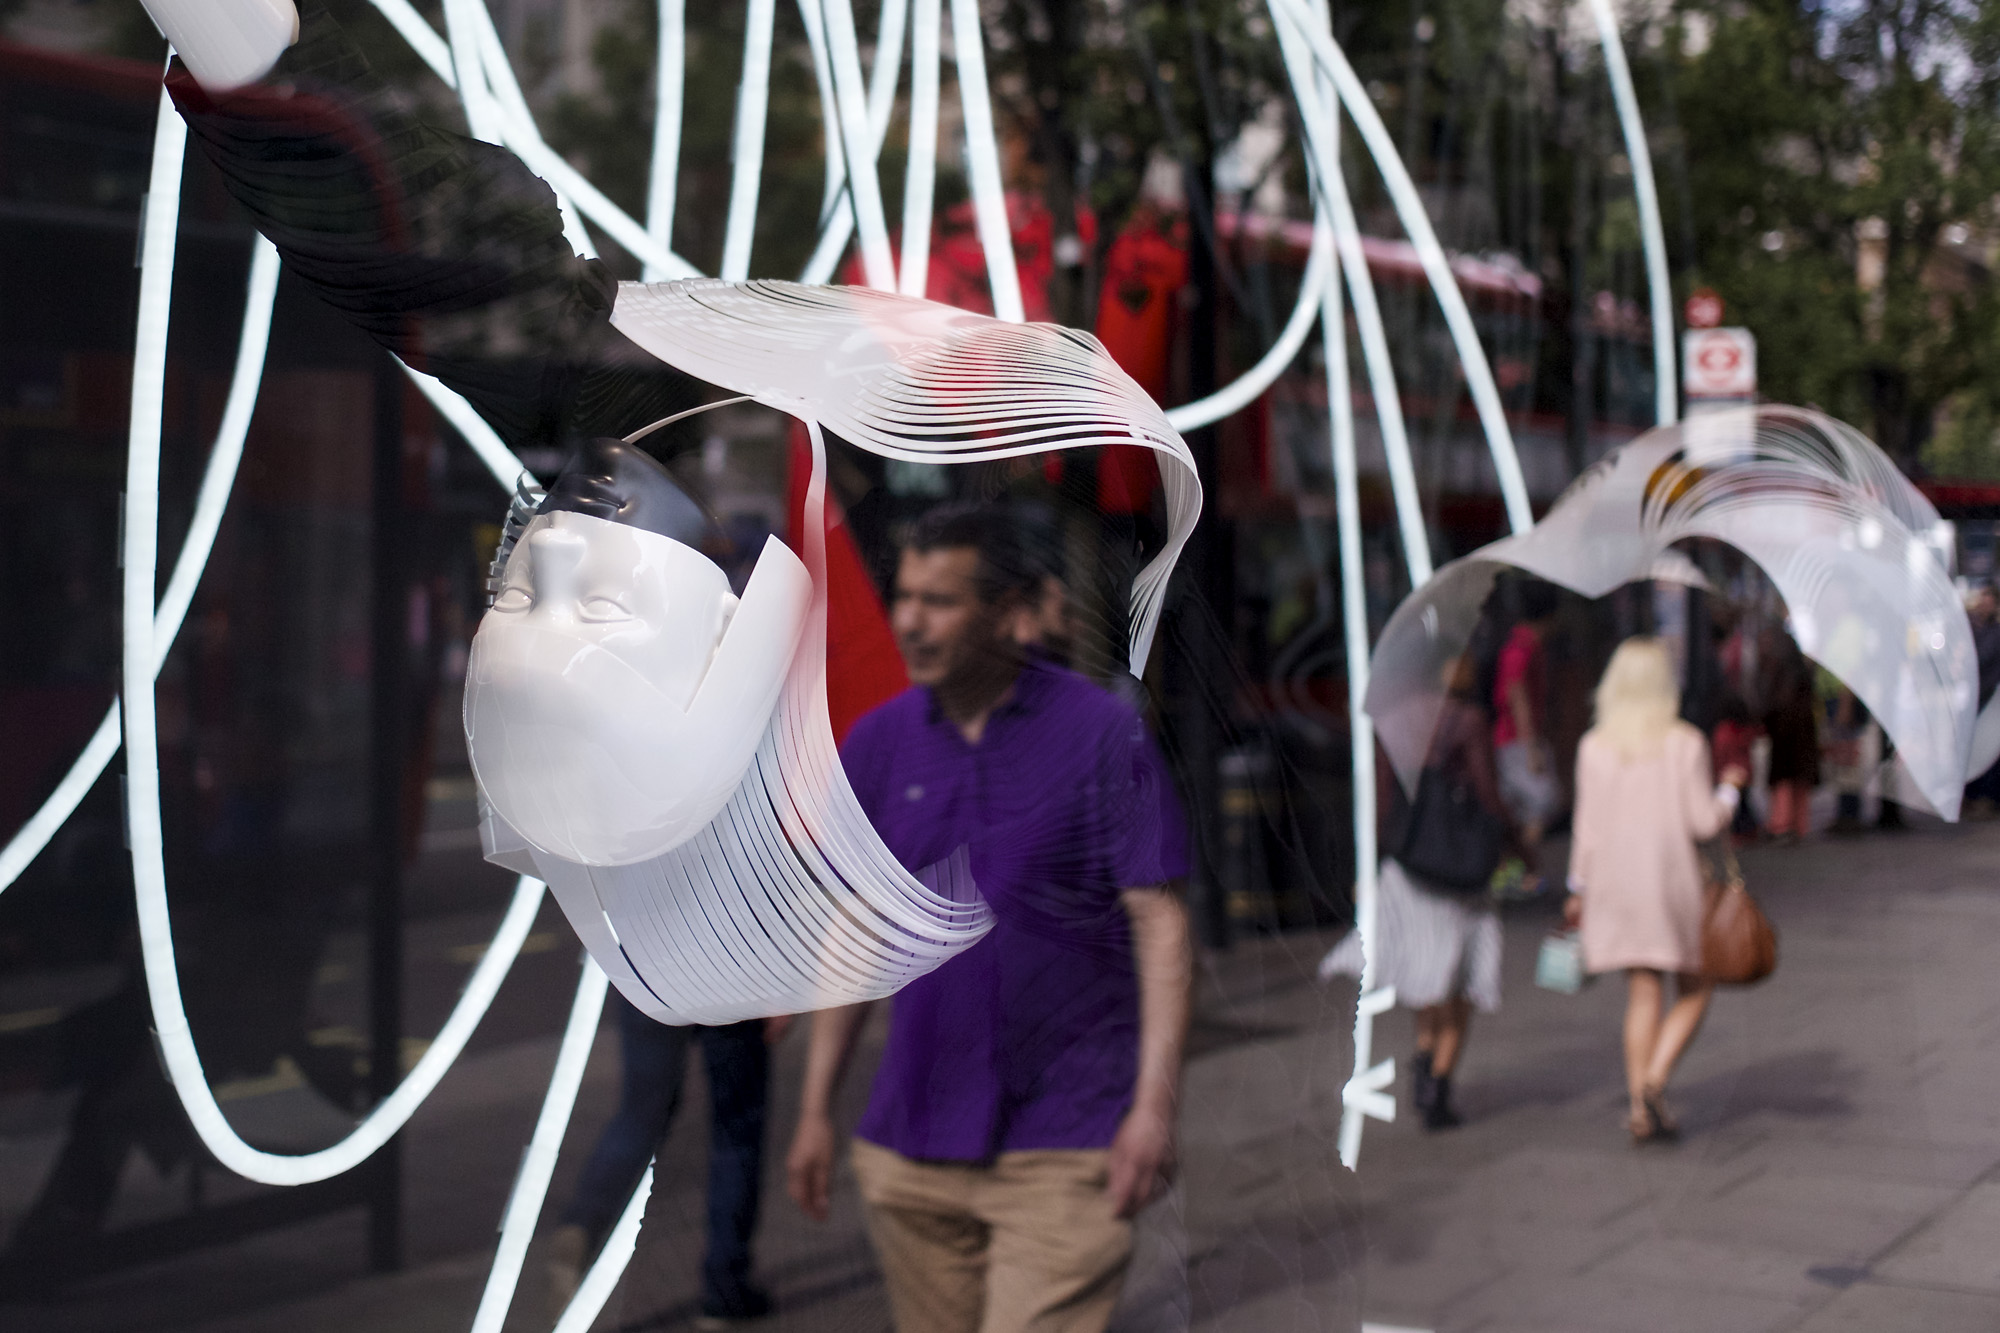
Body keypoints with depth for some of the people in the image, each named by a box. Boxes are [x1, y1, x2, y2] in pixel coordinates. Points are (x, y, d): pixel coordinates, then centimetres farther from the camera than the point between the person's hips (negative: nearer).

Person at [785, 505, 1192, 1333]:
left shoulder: (1101, 733, -6)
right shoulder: (876, 744, 7)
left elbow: (1159, 921, -7)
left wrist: (1154, 1104, -15)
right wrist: (816, 1109, 11)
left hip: (1063, 1140, -4)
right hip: (909, 1141, 4)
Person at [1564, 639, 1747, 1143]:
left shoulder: (1594, 746, -1)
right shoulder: (1685, 743, -8)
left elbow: (1587, 827, 1)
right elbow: (1704, 821, -8)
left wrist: (1579, 889, 11)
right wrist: (1730, 789, 11)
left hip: (1615, 880, 3)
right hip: (1673, 879, -3)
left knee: (1643, 994, 9)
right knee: (1695, 988, 13)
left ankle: (1640, 1110, 5)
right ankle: (1654, 1080, -6)